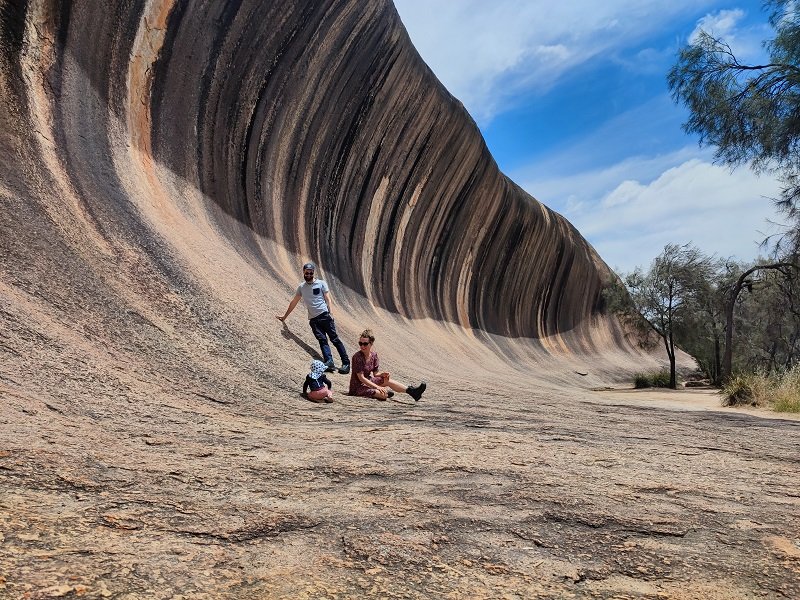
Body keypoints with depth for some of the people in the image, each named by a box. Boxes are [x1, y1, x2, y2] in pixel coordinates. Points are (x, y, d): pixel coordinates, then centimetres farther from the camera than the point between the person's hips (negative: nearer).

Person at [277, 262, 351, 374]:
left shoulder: (321, 283, 7)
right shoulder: (301, 287, 16)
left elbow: (328, 299, 2)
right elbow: (293, 303, 23)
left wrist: (330, 312, -12)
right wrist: (284, 316, 25)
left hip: (324, 315, -3)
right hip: (313, 319, 3)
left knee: (335, 339, -6)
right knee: (322, 340, -10)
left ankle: (346, 363, -7)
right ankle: (329, 362, -21)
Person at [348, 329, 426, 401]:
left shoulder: (374, 354, 0)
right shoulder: (357, 357, -22)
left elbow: (375, 373, 8)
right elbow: (361, 378, -23)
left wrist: (382, 374, -16)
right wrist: (377, 387, -25)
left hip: (368, 381, 8)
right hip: (358, 386, -8)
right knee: (384, 395, -26)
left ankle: (411, 391, -4)